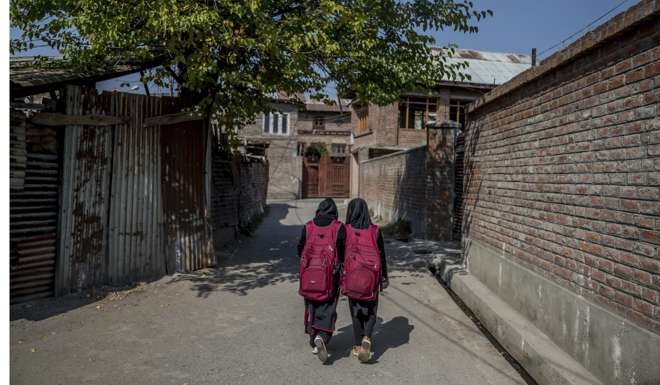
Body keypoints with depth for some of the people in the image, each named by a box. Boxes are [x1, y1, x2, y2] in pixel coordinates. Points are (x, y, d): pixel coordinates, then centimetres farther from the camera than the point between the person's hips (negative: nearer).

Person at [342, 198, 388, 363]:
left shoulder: (346, 230, -7)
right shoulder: (375, 231, -4)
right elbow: (382, 256, 1)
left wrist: (339, 279, 5)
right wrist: (384, 277, 12)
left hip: (352, 277, 0)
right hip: (372, 276, 0)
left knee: (356, 311, 15)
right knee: (371, 310, 14)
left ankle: (357, 345, 21)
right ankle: (367, 338, -8)